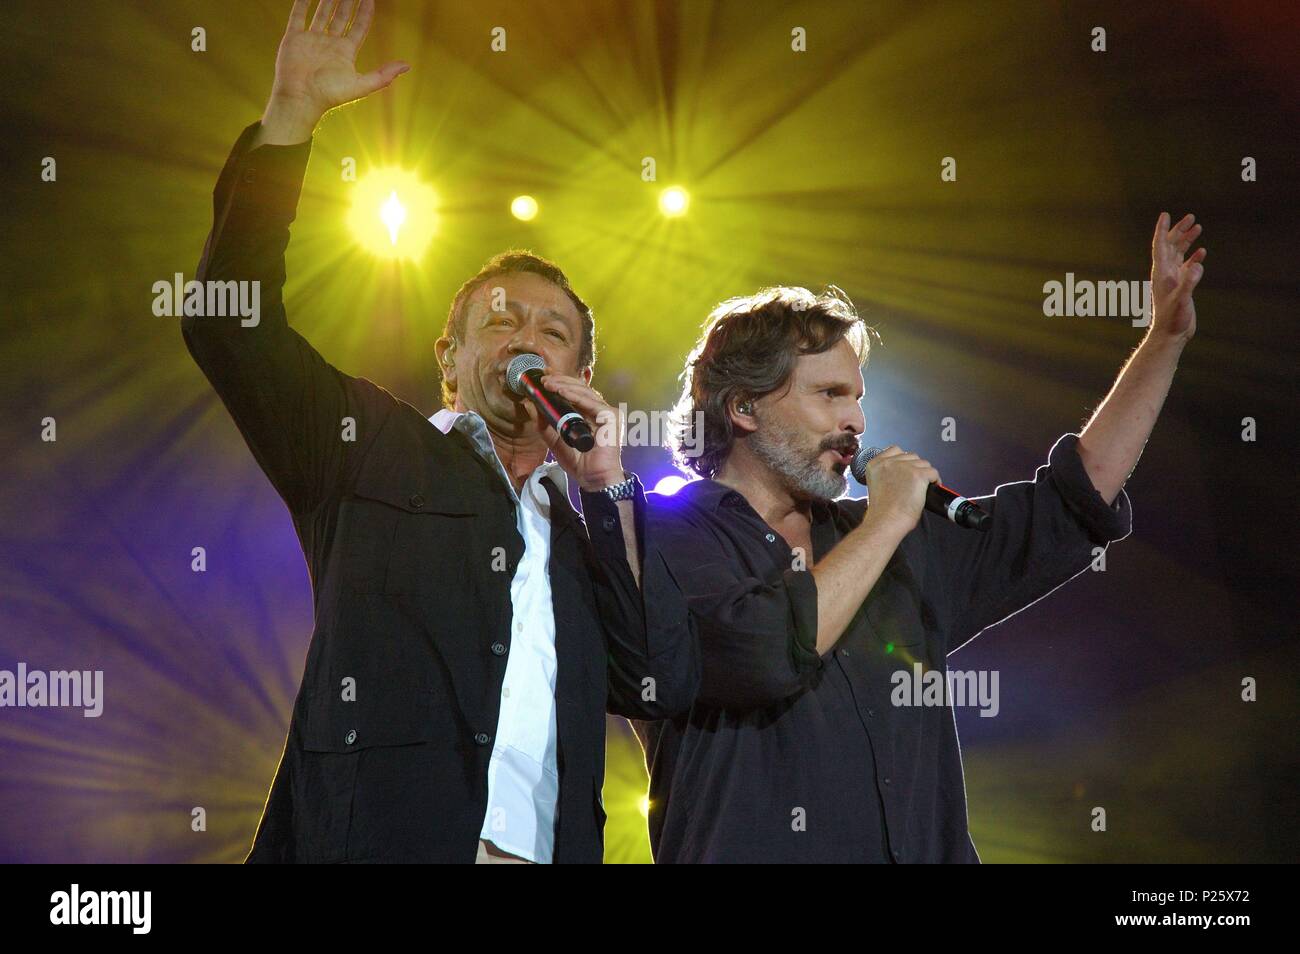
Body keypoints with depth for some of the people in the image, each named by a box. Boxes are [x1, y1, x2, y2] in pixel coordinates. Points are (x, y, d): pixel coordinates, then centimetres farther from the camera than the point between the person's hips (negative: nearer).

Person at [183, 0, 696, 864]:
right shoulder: (371, 446, 15)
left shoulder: (589, 522, 22)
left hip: (551, 844, 3)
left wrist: (610, 488, 5)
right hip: (373, 837, -3)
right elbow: (231, 323, 5)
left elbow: (663, 688, 9)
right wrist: (293, 114, 1)